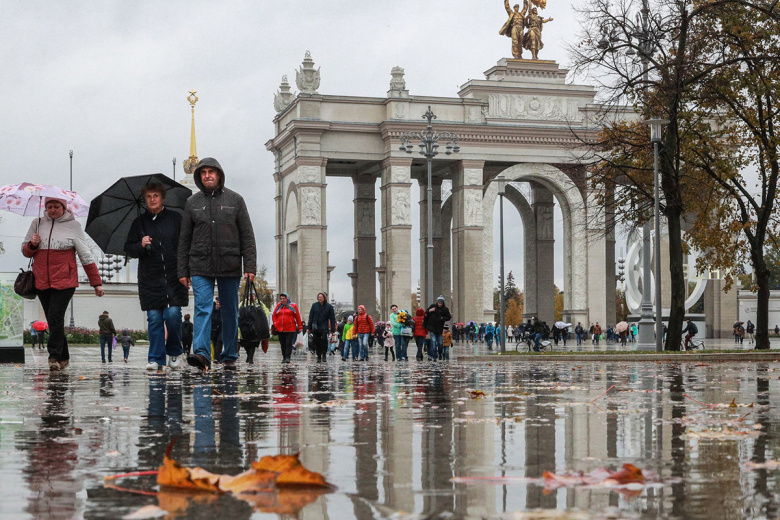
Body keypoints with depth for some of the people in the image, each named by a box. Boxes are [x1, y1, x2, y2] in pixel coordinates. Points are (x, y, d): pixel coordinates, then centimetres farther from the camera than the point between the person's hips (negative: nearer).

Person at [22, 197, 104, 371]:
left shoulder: (73, 225, 3)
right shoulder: (37, 224, 12)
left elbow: (86, 256, 4)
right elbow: (25, 251, 18)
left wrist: (96, 282, 2)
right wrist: (32, 245, -6)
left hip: (64, 282, -4)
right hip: (41, 282, 4)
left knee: (56, 317, -17)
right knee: (53, 321, 6)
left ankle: (54, 356, -15)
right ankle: (63, 358, 15)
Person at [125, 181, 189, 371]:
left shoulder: (176, 219, 7)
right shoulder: (139, 222, 11)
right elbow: (129, 249, 11)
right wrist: (141, 245, -10)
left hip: (174, 277, -1)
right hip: (150, 279, 1)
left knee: (173, 314, -10)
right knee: (154, 317, -2)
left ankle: (175, 352, 10)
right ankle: (156, 358, 3)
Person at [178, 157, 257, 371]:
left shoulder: (234, 200, 6)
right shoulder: (192, 203, 9)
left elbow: (247, 235, 3)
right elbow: (184, 239, 10)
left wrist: (250, 266, -5)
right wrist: (183, 271, 5)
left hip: (229, 266, 0)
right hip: (200, 267, 0)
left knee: (230, 312, 5)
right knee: (202, 308, -13)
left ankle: (230, 357, 13)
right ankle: (202, 354, -22)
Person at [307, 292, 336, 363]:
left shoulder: (329, 306, 2)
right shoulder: (314, 305, 8)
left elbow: (332, 319, 4)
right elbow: (311, 317, 11)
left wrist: (332, 330, -1)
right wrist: (309, 327, 6)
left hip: (324, 327, -3)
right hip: (315, 327, 3)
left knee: (324, 339, -21)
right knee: (317, 342, 2)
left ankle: (324, 354, -7)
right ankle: (319, 357, 12)